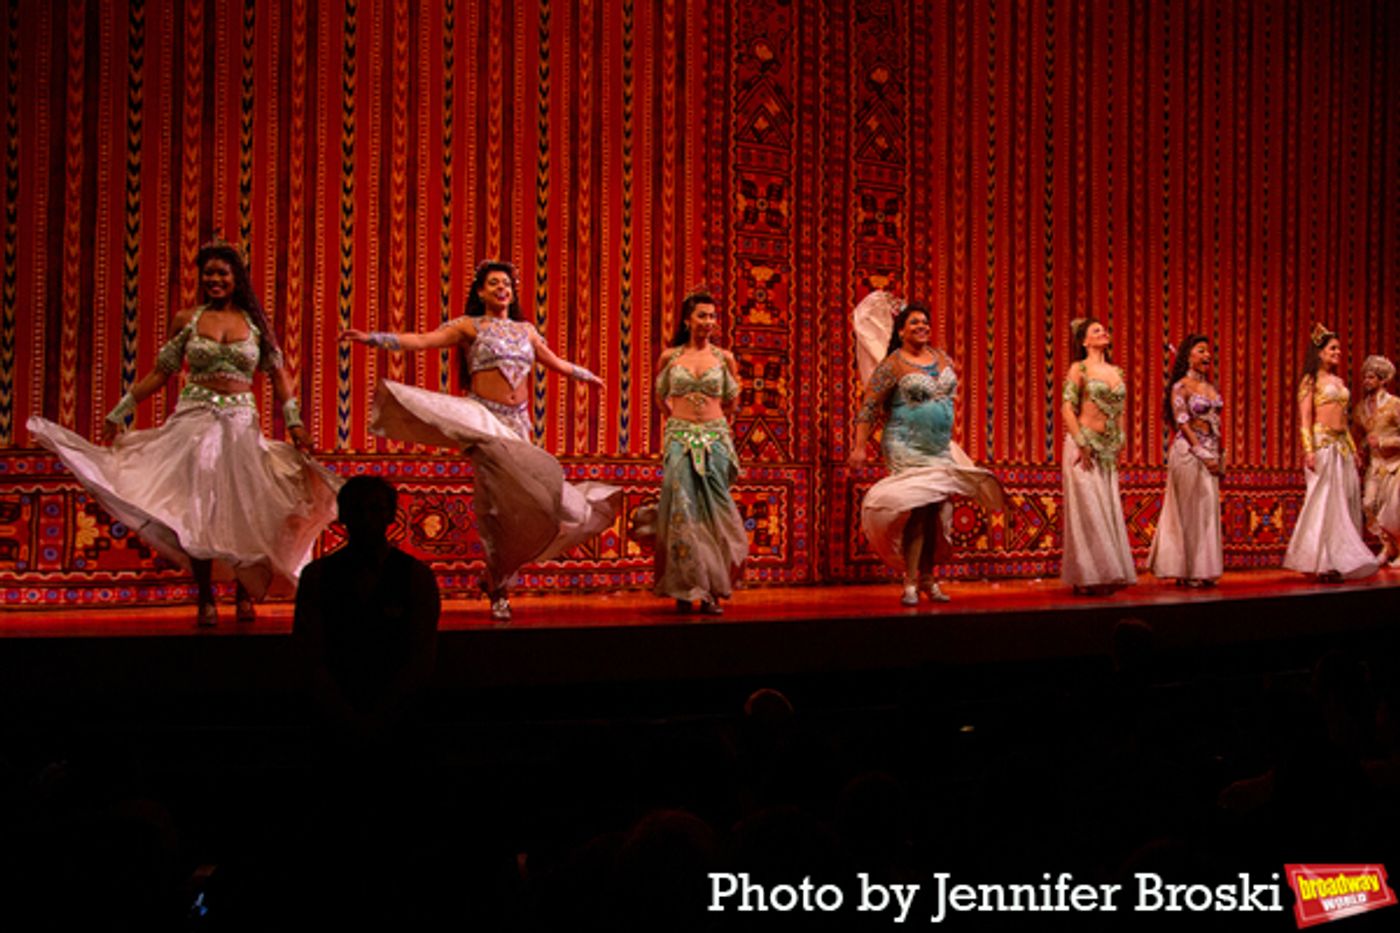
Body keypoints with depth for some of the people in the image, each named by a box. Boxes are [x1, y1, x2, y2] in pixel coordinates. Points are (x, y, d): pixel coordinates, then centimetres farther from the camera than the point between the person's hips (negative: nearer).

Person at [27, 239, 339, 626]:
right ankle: (206, 600, 5)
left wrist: (294, 421, -2)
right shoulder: (187, 320, 6)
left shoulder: (255, 322, 7)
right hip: (195, 419, 0)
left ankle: (244, 595, 18)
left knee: (243, 507, 1)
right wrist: (119, 413, 7)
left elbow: (278, 374, 8)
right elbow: (159, 373, 9)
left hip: (241, 423, 0)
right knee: (197, 508, -3)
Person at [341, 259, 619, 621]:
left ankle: (498, 581, 17)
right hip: (484, 418, -5)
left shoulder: (526, 330, 18)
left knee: (515, 500, 2)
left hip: (518, 424, 5)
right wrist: (371, 337, -14)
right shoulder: (469, 326, 5)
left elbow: (556, 363, 32)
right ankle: (498, 590, -2)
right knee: (495, 502, -13)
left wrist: (588, 375, 40)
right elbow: (420, 341, -4)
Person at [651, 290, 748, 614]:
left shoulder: (724, 358, 5)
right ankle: (684, 588, 5)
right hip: (680, 438, 0)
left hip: (715, 439, 1)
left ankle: (711, 590, 5)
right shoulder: (670, 356, 4)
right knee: (683, 511, -3)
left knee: (714, 511, 0)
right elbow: (660, 396, 20)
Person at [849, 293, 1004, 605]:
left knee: (935, 514, 6)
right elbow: (868, 407, -9)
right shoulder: (892, 365, -8)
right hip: (907, 450, -6)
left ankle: (927, 578, 15)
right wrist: (859, 446, -14)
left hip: (940, 449, 6)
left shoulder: (942, 357, 11)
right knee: (914, 511, -13)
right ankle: (910, 583, -8)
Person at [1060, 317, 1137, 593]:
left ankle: (1108, 574, 12)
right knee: (1088, 510, -6)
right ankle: (1088, 576, -1)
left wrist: (1118, 446, 12)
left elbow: (1120, 412, 19)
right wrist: (1082, 446, -13)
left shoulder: (1117, 372, 14)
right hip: (1084, 445, -6)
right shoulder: (1079, 368, -3)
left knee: (1109, 510, 5)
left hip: (1108, 449, 6)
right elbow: (1068, 408, -9)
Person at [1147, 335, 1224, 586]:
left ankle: (1202, 569, 11)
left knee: (1208, 508, 6)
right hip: (1188, 452, -7)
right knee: (1191, 509, -5)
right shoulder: (1181, 386, -6)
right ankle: (1188, 571, 2)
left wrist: (1219, 455, 10)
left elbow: (1216, 424, 17)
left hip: (1210, 452, 7)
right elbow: (1183, 424, -12)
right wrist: (1203, 454, -15)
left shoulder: (1210, 386, 15)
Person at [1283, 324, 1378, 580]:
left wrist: (1354, 449, 17)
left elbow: (1343, 418, 21)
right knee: (1324, 500, -7)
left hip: (1342, 444, 7)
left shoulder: (1339, 381, 18)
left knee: (1346, 500, 5)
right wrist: (1308, 450, -18)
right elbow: (1304, 417, -10)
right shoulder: (1311, 380, -3)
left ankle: (1338, 560, 11)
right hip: (1322, 443, -7)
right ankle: (1323, 563, -3)